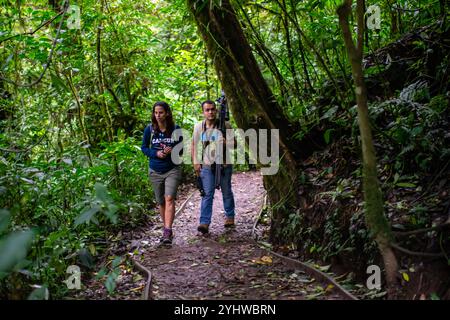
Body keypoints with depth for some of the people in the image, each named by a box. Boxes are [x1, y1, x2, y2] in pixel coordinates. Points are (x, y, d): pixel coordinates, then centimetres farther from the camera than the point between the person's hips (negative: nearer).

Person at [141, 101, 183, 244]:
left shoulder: (176, 129, -4)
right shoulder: (149, 129, -3)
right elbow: (144, 147, 5)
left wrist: (172, 151, -17)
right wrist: (156, 153, -14)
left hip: (172, 169, -2)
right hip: (155, 171, 2)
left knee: (169, 198, -18)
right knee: (161, 202, 11)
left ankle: (167, 232, -23)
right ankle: (167, 230, 25)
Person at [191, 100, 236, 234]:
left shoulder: (225, 125, -5)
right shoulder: (198, 127, 1)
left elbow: (234, 142, -1)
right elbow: (194, 145, 12)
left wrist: (226, 142, -24)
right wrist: (195, 163, 6)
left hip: (224, 164, 0)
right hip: (207, 166, 0)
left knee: (226, 192, 13)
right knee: (207, 194, -7)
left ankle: (230, 217, 31)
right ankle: (204, 223, -10)